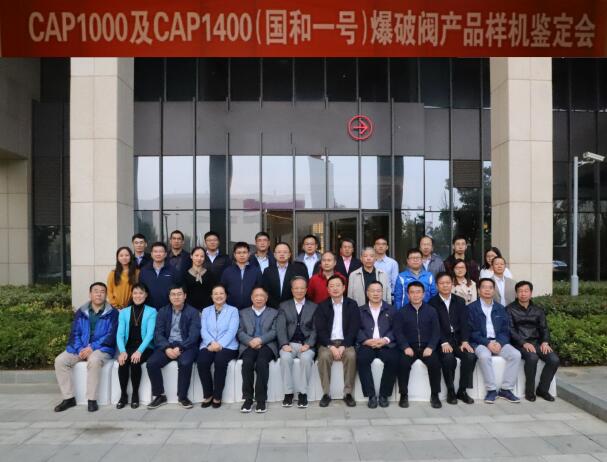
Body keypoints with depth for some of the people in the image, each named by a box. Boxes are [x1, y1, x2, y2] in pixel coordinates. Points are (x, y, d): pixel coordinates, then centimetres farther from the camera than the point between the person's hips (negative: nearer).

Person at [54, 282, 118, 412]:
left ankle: (92, 399, -23)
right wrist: (80, 349, -14)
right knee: (60, 360, -18)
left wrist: (92, 347, -19)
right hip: (80, 348, 5)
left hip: (102, 349, -4)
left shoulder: (112, 313, 0)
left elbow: (111, 335, -8)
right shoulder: (81, 312, 11)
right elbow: (74, 333, 5)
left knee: (94, 360, -36)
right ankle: (68, 398, -8)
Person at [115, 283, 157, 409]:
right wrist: (122, 351, -19)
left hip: (145, 348, -2)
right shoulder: (124, 312, 11)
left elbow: (150, 334, -9)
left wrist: (139, 351, -25)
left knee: (135, 361, -30)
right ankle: (123, 395, -12)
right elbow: (120, 334, 0)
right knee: (122, 361, -28)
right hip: (128, 347, 2)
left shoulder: (152, 312, 2)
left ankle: (135, 394, -11)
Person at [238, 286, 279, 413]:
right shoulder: (243, 313, 20)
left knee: (261, 362, -33)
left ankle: (261, 399, -25)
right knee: (247, 362, -31)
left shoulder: (274, 312, 17)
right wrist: (250, 341, -12)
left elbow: (274, 332, 3)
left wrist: (260, 340, -14)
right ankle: (248, 398, -21)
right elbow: (240, 332, 8)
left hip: (267, 345, -1)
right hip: (248, 345, 1)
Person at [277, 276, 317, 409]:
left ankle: (303, 393, -18)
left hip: (306, 344, 0)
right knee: (285, 357, -31)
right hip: (289, 343, 1)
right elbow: (280, 327, 2)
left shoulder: (314, 307, 13)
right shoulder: (284, 306, 14)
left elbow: (315, 329, 5)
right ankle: (288, 393, -17)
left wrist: (308, 344, -12)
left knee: (306, 358, -32)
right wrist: (284, 344, -14)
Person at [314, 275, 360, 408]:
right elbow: (320, 329, -1)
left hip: (346, 342, 0)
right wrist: (331, 346, -16)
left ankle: (348, 393, -17)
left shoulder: (352, 305, 6)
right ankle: (326, 394, -18)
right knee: (324, 356, -31)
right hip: (327, 343, 0)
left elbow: (354, 328, -2)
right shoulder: (322, 306, 7)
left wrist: (343, 346, -15)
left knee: (351, 355, -31)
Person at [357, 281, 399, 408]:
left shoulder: (391, 310, 17)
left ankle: (384, 395, -13)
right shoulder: (360, 311, 16)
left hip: (386, 345, 0)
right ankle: (371, 395, -19)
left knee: (393, 359, -30)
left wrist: (385, 340, -13)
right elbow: (357, 329, 4)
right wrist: (367, 341, -15)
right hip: (367, 345, 0)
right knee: (361, 359, -31)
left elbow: (395, 329, 5)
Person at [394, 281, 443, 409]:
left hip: (426, 347, 1)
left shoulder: (431, 311, 10)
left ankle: (434, 395, -9)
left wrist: (430, 347, -13)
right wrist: (406, 347, -17)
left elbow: (436, 331, 3)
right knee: (403, 363, -28)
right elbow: (398, 332, 0)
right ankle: (403, 395, -12)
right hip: (409, 347, 0)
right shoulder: (402, 312, 8)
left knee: (435, 363, -27)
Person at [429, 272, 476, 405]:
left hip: (458, 340, 3)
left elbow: (464, 323, 4)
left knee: (471, 356, -24)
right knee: (449, 358, -31)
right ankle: (450, 391, -8)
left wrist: (465, 341, -12)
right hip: (442, 342, -3)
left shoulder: (460, 301, 13)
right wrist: (444, 343, -20)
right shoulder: (432, 303, 2)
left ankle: (462, 390, -5)